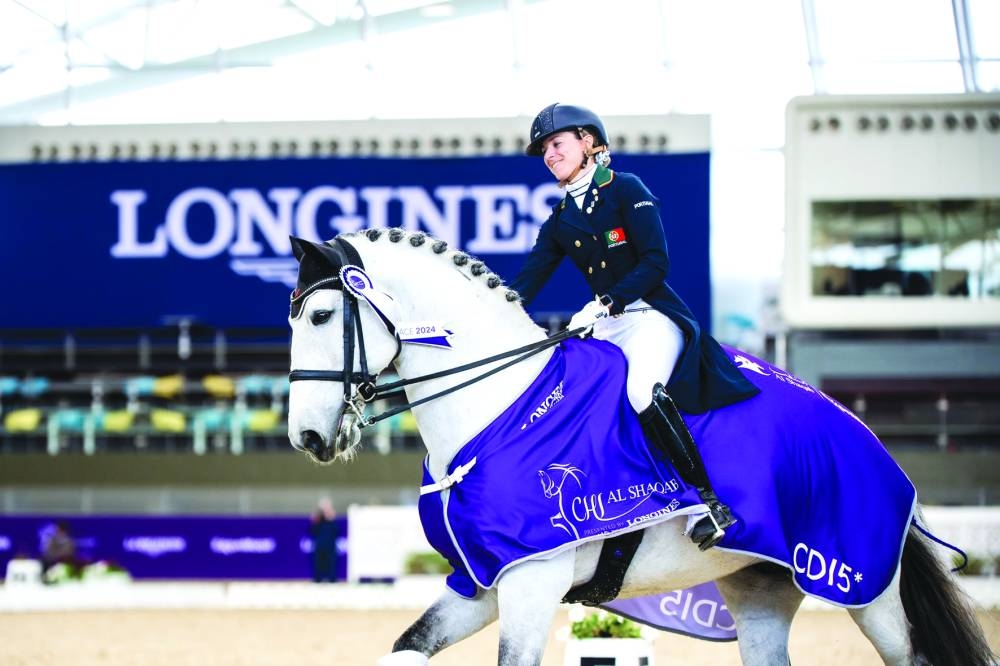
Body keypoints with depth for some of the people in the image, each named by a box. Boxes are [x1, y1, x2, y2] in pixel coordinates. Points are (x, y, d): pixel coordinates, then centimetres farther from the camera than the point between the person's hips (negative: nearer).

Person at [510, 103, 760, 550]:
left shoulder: (625, 190, -2)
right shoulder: (560, 221, 15)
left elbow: (655, 263, -11)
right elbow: (525, 283, 12)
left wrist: (602, 304, -21)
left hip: (652, 316, -7)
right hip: (602, 328, 7)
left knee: (642, 391, -34)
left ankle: (709, 500, -26)